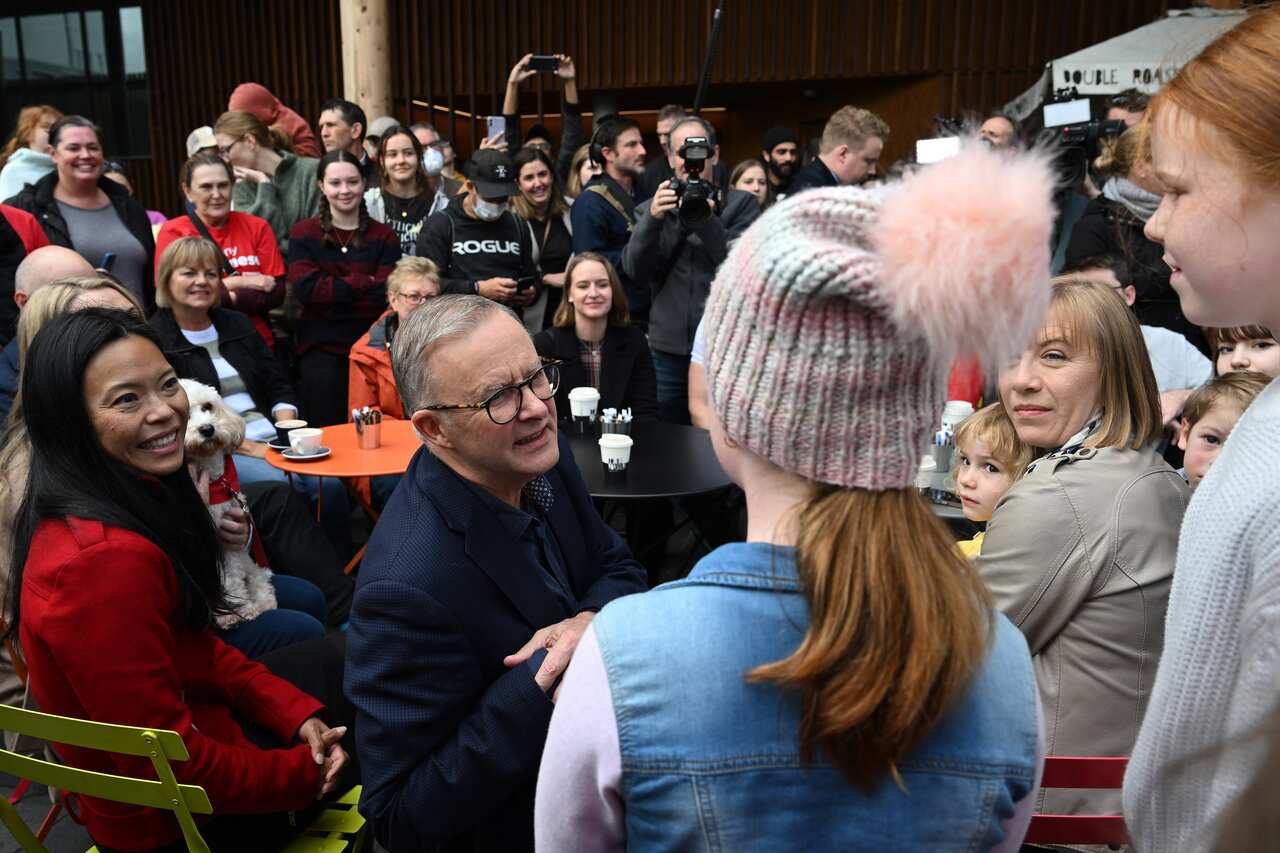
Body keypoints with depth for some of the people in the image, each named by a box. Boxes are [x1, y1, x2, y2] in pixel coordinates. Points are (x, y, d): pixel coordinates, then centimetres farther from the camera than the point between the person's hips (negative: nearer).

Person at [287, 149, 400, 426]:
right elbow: (306, 289, -9)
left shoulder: (384, 237, 8)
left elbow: (385, 296, -6)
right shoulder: (303, 234, 7)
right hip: (321, 347, -1)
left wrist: (330, 293, -9)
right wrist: (365, 283, -9)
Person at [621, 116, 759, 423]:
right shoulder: (650, 209, 11)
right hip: (669, 349, 2)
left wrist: (707, 221, -20)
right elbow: (634, 270, -2)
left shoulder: (741, 203, 4)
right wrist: (653, 219, -17)